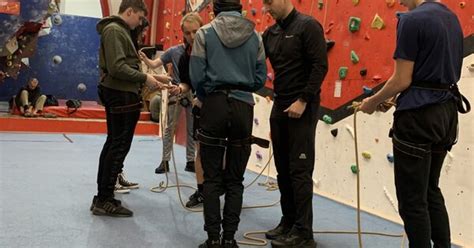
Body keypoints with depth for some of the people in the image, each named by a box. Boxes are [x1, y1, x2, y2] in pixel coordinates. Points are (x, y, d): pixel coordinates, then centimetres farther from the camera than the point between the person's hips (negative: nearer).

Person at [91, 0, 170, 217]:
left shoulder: (119, 31, 19)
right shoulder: (114, 30, -12)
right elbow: (117, 67, -22)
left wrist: (151, 77, 9)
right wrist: (144, 78, -17)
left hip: (117, 94, 11)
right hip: (121, 95, -11)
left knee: (113, 144, 14)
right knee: (119, 147, -6)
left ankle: (102, 197, 21)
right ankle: (104, 201, 0)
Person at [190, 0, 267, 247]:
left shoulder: (205, 33, -1)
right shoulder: (255, 36, 6)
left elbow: (197, 76, -4)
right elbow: (260, 78, 5)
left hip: (214, 105, -2)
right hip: (243, 107, 2)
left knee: (212, 178, 6)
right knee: (235, 179, 10)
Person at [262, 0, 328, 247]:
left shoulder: (308, 26, -9)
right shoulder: (271, 33, 12)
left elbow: (320, 66, -15)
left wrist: (303, 101, -19)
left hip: (302, 108, -7)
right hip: (279, 107, 7)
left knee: (300, 170, -5)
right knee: (283, 169, 11)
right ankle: (288, 222, 23)